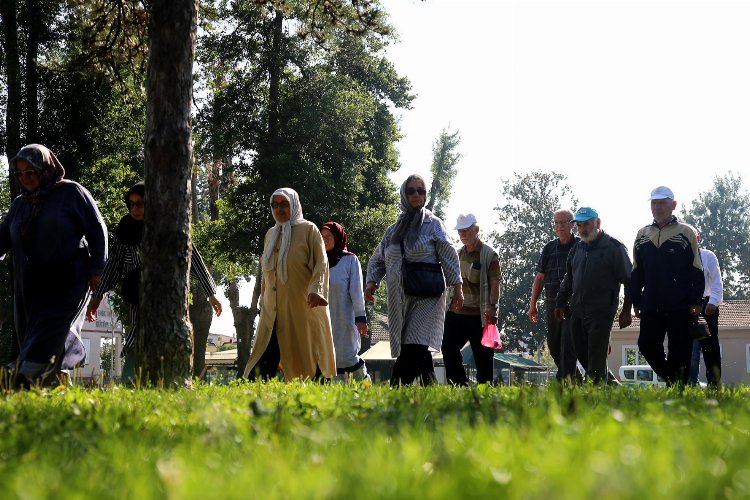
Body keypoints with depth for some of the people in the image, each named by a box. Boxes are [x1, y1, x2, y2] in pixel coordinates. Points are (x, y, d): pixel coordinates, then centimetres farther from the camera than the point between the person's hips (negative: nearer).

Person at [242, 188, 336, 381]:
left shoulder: (308, 230, 1)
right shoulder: (271, 234, 19)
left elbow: (321, 263, -7)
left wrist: (315, 290, -22)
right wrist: (263, 299, 22)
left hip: (302, 309, -5)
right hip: (273, 311, 5)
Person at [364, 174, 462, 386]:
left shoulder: (433, 224, 4)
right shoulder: (394, 229, 16)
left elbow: (449, 257, -1)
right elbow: (377, 259, 21)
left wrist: (457, 288, -8)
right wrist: (372, 282, 4)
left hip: (426, 297, -5)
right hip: (399, 298, 5)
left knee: (416, 346, -17)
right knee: (406, 350, 1)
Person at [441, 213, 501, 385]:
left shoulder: (489, 255, -5)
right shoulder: (458, 254, 16)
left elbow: (495, 283, -11)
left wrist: (492, 306, -22)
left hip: (479, 315, -7)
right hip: (456, 312, 7)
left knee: (483, 356, -1)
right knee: (448, 349, 2)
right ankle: (460, 385, 11)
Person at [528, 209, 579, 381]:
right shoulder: (548, 248, 12)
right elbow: (539, 278, 16)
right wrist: (533, 305, 13)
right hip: (552, 306, 5)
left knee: (567, 346, -11)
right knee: (553, 346, 11)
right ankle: (575, 378, 27)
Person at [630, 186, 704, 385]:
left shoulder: (686, 232, 1)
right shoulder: (642, 235, 14)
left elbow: (696, 270, -1)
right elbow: (636, 272, 16)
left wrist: (696, 301, -7)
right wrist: (636, 302, 11)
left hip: (680, 308, -4)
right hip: (651, 307, 4)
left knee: (679, 350, -3)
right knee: (647, 346, -1)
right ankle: (671, 379, 16)